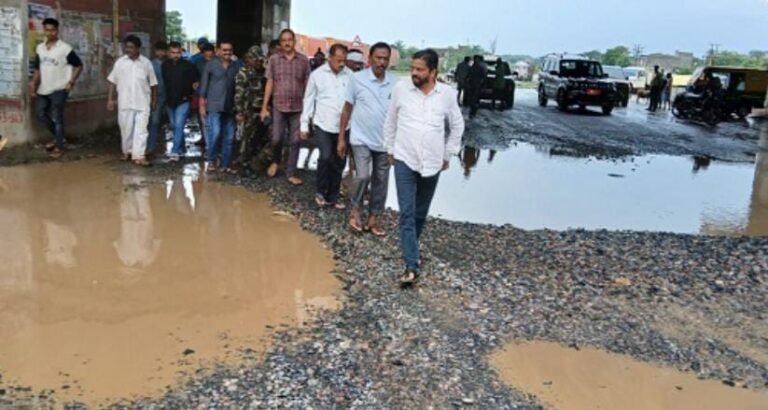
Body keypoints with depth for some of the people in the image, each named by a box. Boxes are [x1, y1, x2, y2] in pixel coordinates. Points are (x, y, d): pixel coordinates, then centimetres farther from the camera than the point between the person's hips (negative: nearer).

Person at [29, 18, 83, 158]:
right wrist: (33, 83, 3)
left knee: (57, 118, -3)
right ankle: (58, 137, 28)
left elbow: (78, 65, -5)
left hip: (58, 89, -6)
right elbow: (37, 68, 15)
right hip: (43, 89, 6)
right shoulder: (39, 48, 8)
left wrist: (71, 82, -11)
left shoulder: (65, 48, -10)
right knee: (40, 114, 10)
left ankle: (59, 147, 7)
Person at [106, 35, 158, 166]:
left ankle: (139, 156, -8)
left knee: (141, 129, -7)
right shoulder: (120, 62, 2)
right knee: (126, 129, 10)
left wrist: (154, 101, 9)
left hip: (143, 103, -1)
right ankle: (127, 151, 27)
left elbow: (153, 84, 8)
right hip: (125, 102, 1)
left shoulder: (146, 63, 1)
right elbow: (113, 82, 6)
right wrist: (110, 99, 2)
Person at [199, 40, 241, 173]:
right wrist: (202, 105, -3)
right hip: (214, 106, -3)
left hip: (230, 107, 3)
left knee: (229, 137, 4)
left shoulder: (236, 66, 7)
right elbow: (204, 85, 2)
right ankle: (211, 161, 2)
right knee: (215, 133, -16)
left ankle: (225, 165, 14)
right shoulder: (211, 64, 1)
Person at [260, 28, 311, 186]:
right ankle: (275, 162, 32)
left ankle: (291, 173, 13)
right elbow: (270, 83, 3)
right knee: (276, 139, 3)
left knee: (294, 142, 4)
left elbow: (308, 85, 3)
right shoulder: (274, 59, 2)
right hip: (279, 107, 0)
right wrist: (264, 107, 0)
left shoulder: (304, 60, 1)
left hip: (298, 108, 0)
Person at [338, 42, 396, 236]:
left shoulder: (396, 83, -2)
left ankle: (373, 218, 23)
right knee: (362, 176, -16)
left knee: (381, 182, 9)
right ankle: (355, 210, 9)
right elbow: (347, 109, 0)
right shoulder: (357, 79, -6)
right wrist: (341, 138, -1)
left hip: (385, 142, 3)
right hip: (361, 139, -3)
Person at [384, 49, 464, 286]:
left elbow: (457, 126, 10)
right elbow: (390, 121, 8)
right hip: (404, 161, -1)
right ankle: (412, 266, -7)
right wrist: (390, 149, 9)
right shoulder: (401, 89, -5)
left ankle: (411, 249, 39)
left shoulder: (447, 94, -4)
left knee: (420, 213, 15)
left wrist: (448, 155, 10)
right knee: (407, 214, -8)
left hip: (432, 164, 2)